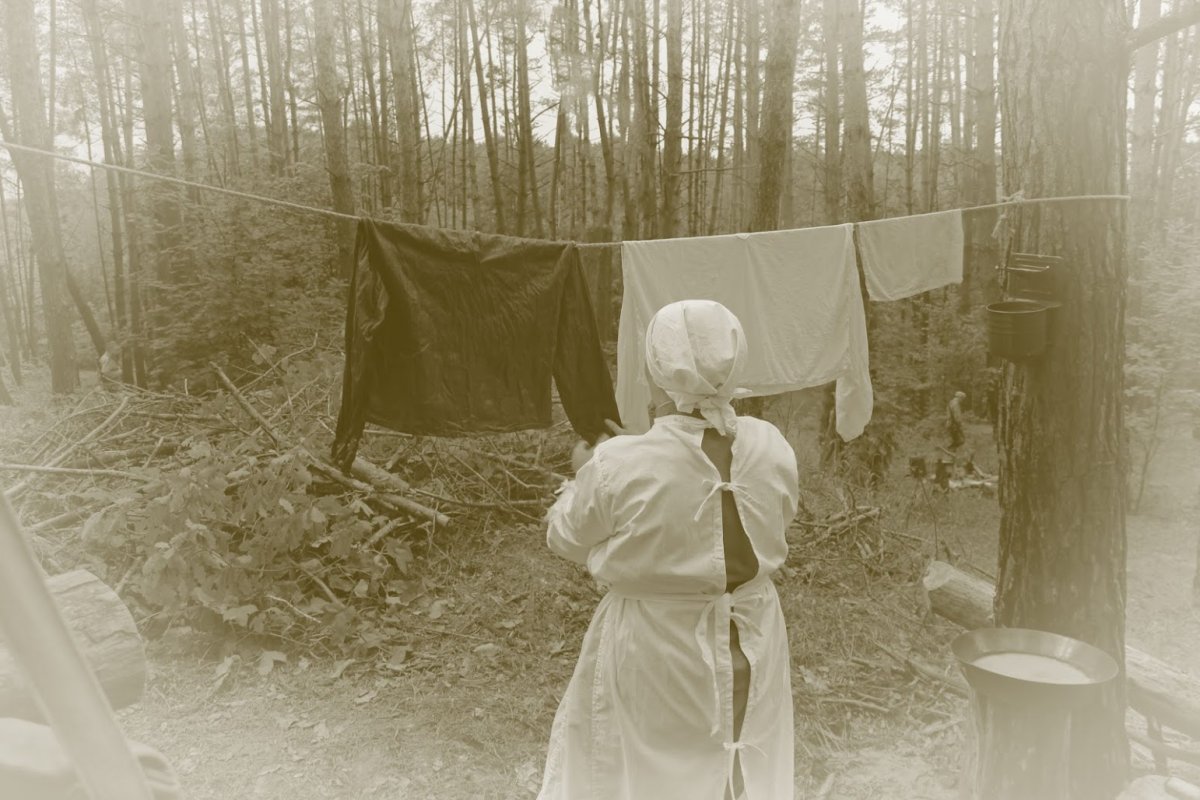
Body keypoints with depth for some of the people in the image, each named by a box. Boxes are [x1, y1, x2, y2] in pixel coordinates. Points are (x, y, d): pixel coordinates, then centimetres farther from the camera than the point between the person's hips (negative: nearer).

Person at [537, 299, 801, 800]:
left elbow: (567, 541, -9)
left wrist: (584, 474, 11)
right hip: (750, 643, 4)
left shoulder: (619, 468, -26)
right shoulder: (772, 448, -15)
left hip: (653, 651, -3)